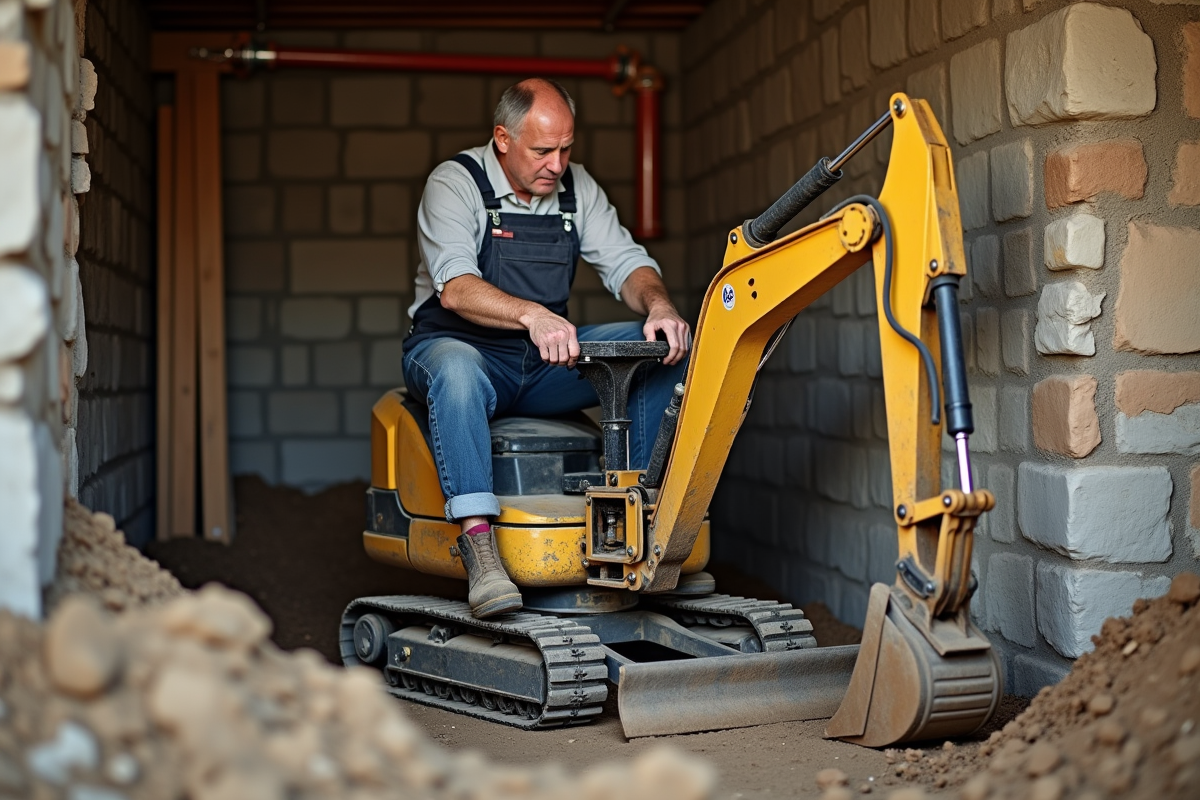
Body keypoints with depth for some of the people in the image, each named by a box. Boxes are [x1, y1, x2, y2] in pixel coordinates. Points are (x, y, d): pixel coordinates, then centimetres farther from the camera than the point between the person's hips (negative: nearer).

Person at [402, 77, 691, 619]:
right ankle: (478, 542, -44)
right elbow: (455, 288, -26)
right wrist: (532, 315, -44)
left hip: (545, 361, 5)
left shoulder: (577, 188, 7)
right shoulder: (454, 183, -10)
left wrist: (658, 305, -23)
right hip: (457, 346, -5)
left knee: (671, 344, -12)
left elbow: (625, 263, 2)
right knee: (456, 369, -42)